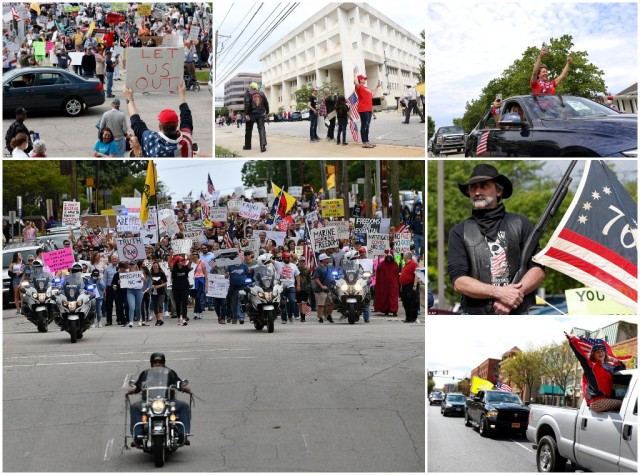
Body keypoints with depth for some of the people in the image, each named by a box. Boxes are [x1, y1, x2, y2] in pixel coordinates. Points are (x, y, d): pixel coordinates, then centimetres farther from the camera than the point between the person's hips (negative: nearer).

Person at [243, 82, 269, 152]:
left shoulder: (248, 93, -2)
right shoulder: (261, 93, 11)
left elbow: (247, 103, -14)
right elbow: (266, 103, 12)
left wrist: (246, 114, -17)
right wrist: (267, 112, 23)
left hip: (251, 114, -2)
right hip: (260, 114, 2)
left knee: (248, 130, 12)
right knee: (261, 129, -4)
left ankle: (247, 145, 22)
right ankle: (263, 145, -23)